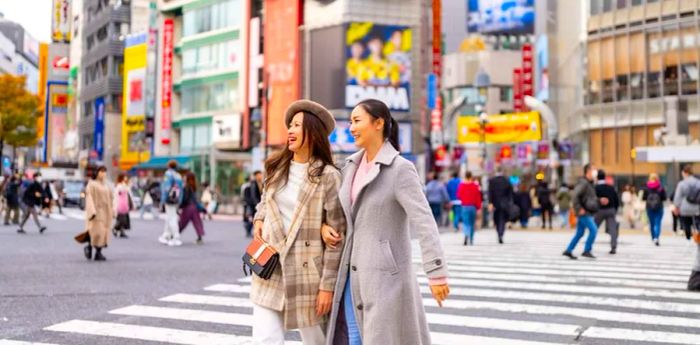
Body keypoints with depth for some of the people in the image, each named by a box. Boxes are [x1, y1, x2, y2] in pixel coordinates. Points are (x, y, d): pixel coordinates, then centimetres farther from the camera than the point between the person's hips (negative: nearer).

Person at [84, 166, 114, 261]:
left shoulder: (106, 185, 14)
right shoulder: (91, 184, -5)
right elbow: (89, 198, -12)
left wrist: (112, 212, 10)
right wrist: (92, 211, -22)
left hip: (105, 212, 6)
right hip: (96, 210, -6)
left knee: (103, 233, -1)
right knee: (97, 232, -15)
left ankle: (98, 254, 1)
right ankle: (89, 247, 8)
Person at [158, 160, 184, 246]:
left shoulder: (168, 174, -9)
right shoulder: (179, 176, 12)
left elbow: (166, 188, -17)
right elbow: (180, 190, 14)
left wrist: (163, 200, -15)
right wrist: (179, 202, 20)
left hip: (169, 200, -8)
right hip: (176, 200, 8)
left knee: (172, 219, -7)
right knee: (168, 218, 18)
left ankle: (176, 239, -11)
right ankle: (165, 237, 25)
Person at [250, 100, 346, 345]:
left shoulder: (327, 176, -9)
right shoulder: (276, 168, 8)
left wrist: (328, 285, -12)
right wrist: (259, 218, 9)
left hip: (306, 273, -4)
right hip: (269, 271, 4)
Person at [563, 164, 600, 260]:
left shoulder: (589, 183, 16)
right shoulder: (583, 183, -15)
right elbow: (575, 195, -26)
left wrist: (599, 201, 11)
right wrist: (579, 208, -25)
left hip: (586, 213, 10)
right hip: (584, 212, -10)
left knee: (580, 233, 11)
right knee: (593, 230, -11)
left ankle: (568, 251, 14)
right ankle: (587, 251, -7)